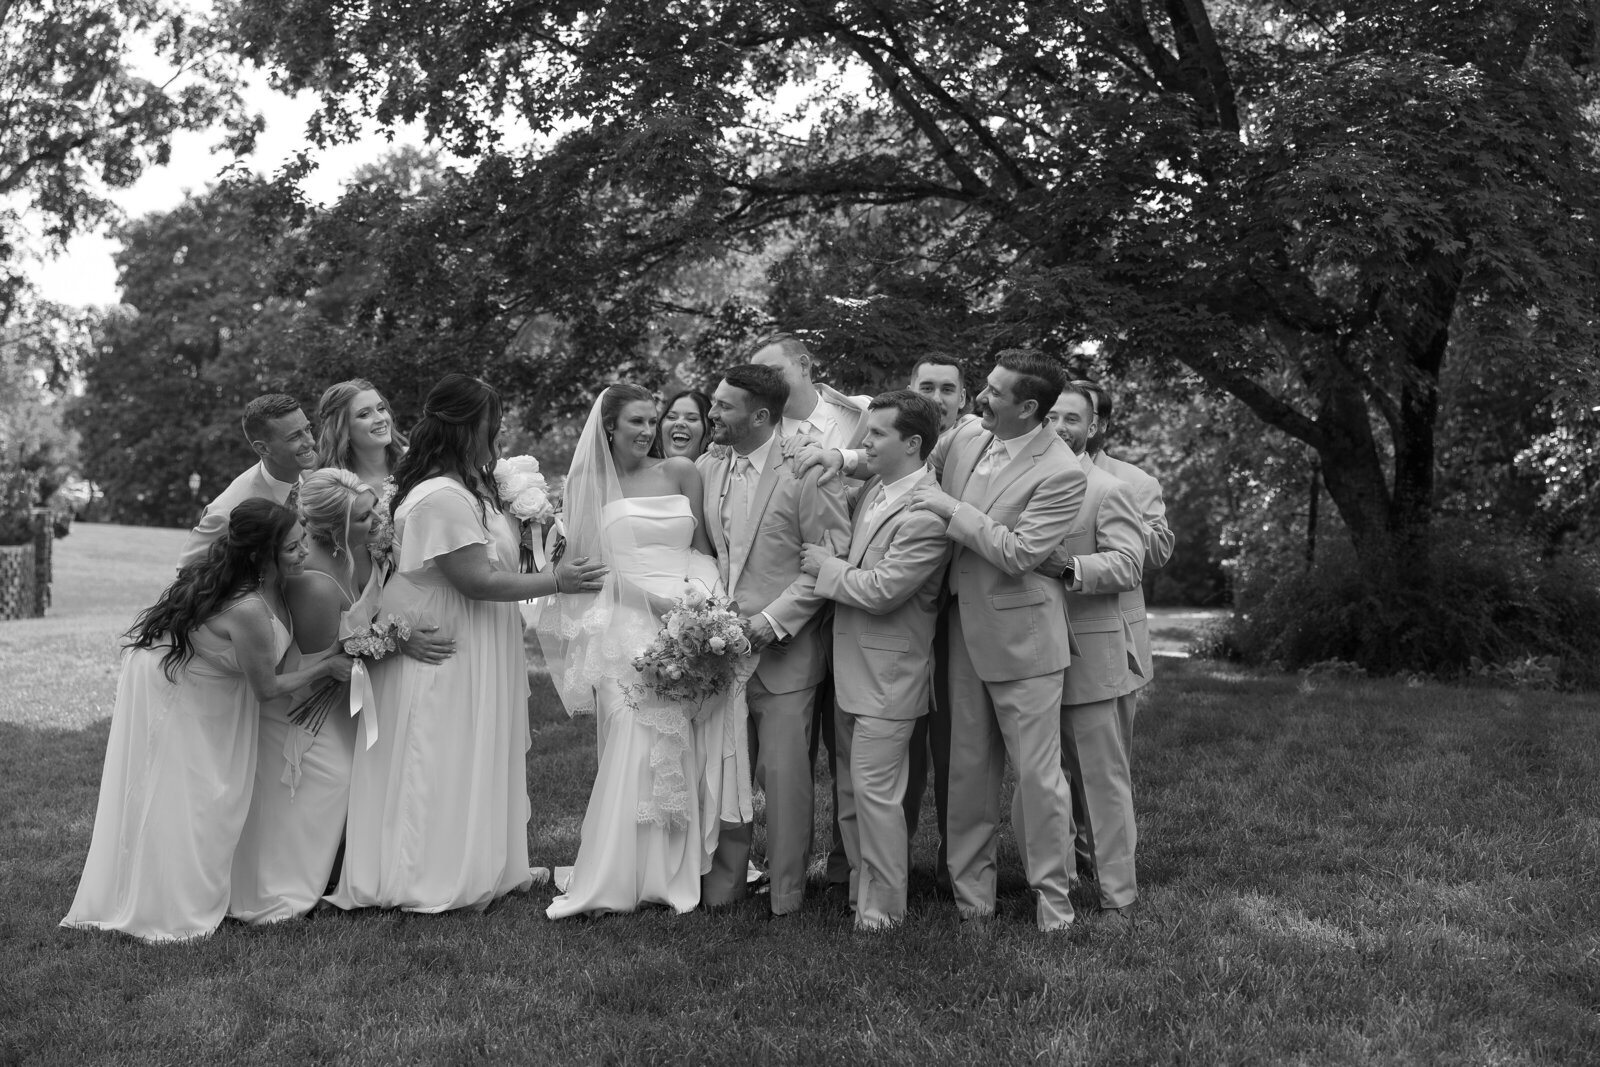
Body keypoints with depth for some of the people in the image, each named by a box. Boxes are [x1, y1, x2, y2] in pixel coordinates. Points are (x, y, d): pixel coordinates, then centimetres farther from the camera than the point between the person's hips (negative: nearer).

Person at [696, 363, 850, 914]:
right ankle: (722, 884, 23)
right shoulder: (707, 467, 8)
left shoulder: (806, 471, -11)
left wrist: (770, 622, -15)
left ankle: (786, 891, 17)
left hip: (783, 648, -5)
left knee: (783, 774, 1)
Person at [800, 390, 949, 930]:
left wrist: (827, 566, -11)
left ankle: (881, 910, 10)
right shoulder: (873, 490, 8)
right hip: (848, 663, 9)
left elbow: (881, 590, -23)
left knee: (875, 792, -3)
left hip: (887, 673, -9)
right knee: (850, 789, 16)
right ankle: (859, 889, 29)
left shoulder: (927, 515, -20)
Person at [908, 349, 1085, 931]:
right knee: (968, 768, 13)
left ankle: (1053, 900, 16)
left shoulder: (1061, 473, -17)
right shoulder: (965, 435, 3)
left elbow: (1018, 554, -21)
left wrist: (952, 510, -18)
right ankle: (971, 893, 25)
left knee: (1037, 773, 1)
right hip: (964, 629, 6)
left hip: (1020, 636, -6)